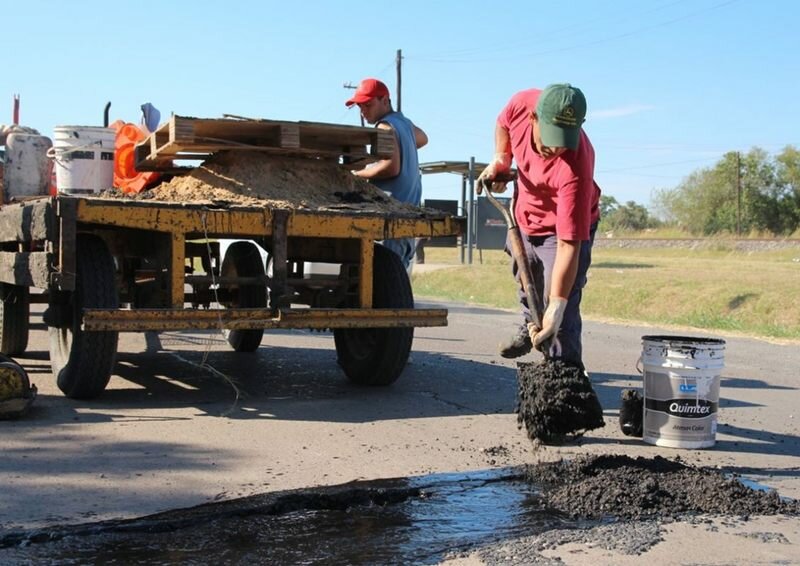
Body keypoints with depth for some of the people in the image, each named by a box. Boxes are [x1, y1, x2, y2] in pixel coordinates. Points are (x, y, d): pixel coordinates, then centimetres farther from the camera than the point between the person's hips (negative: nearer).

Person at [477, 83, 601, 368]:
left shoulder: (575, 169, -43)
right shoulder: (522, 103, -29)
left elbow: (568, 245, -44)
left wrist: (555, 309, -46)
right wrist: (500, 160, -13)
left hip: (564, 226, -6)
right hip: (524, 216, 6)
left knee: (563, 313, -15)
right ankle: (530, 326, 57)